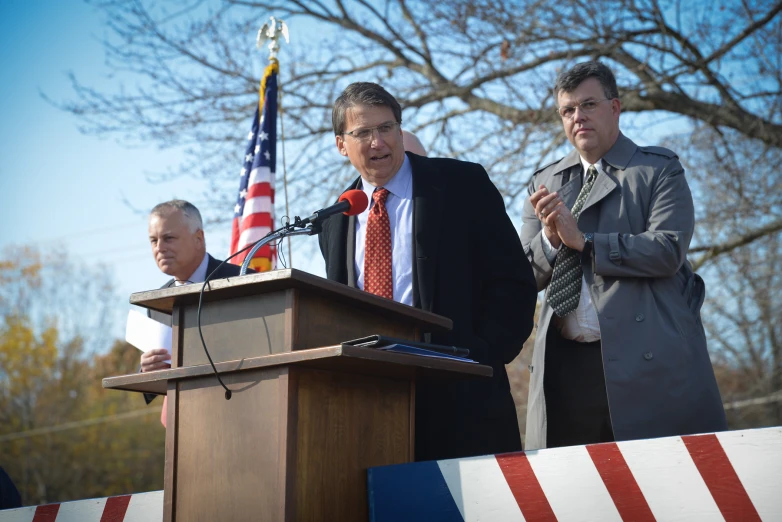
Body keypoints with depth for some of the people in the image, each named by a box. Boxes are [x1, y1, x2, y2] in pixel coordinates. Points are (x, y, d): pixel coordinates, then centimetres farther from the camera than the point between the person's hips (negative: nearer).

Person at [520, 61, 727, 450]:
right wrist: (549, 237, -8)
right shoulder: (545, 184, 17)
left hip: (649, 362, -3)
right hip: (564, 367, 4)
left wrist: (583, 241, -11)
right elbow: (526, 276, 12)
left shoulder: (659, 169, 5)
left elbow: (668, 250, -10)